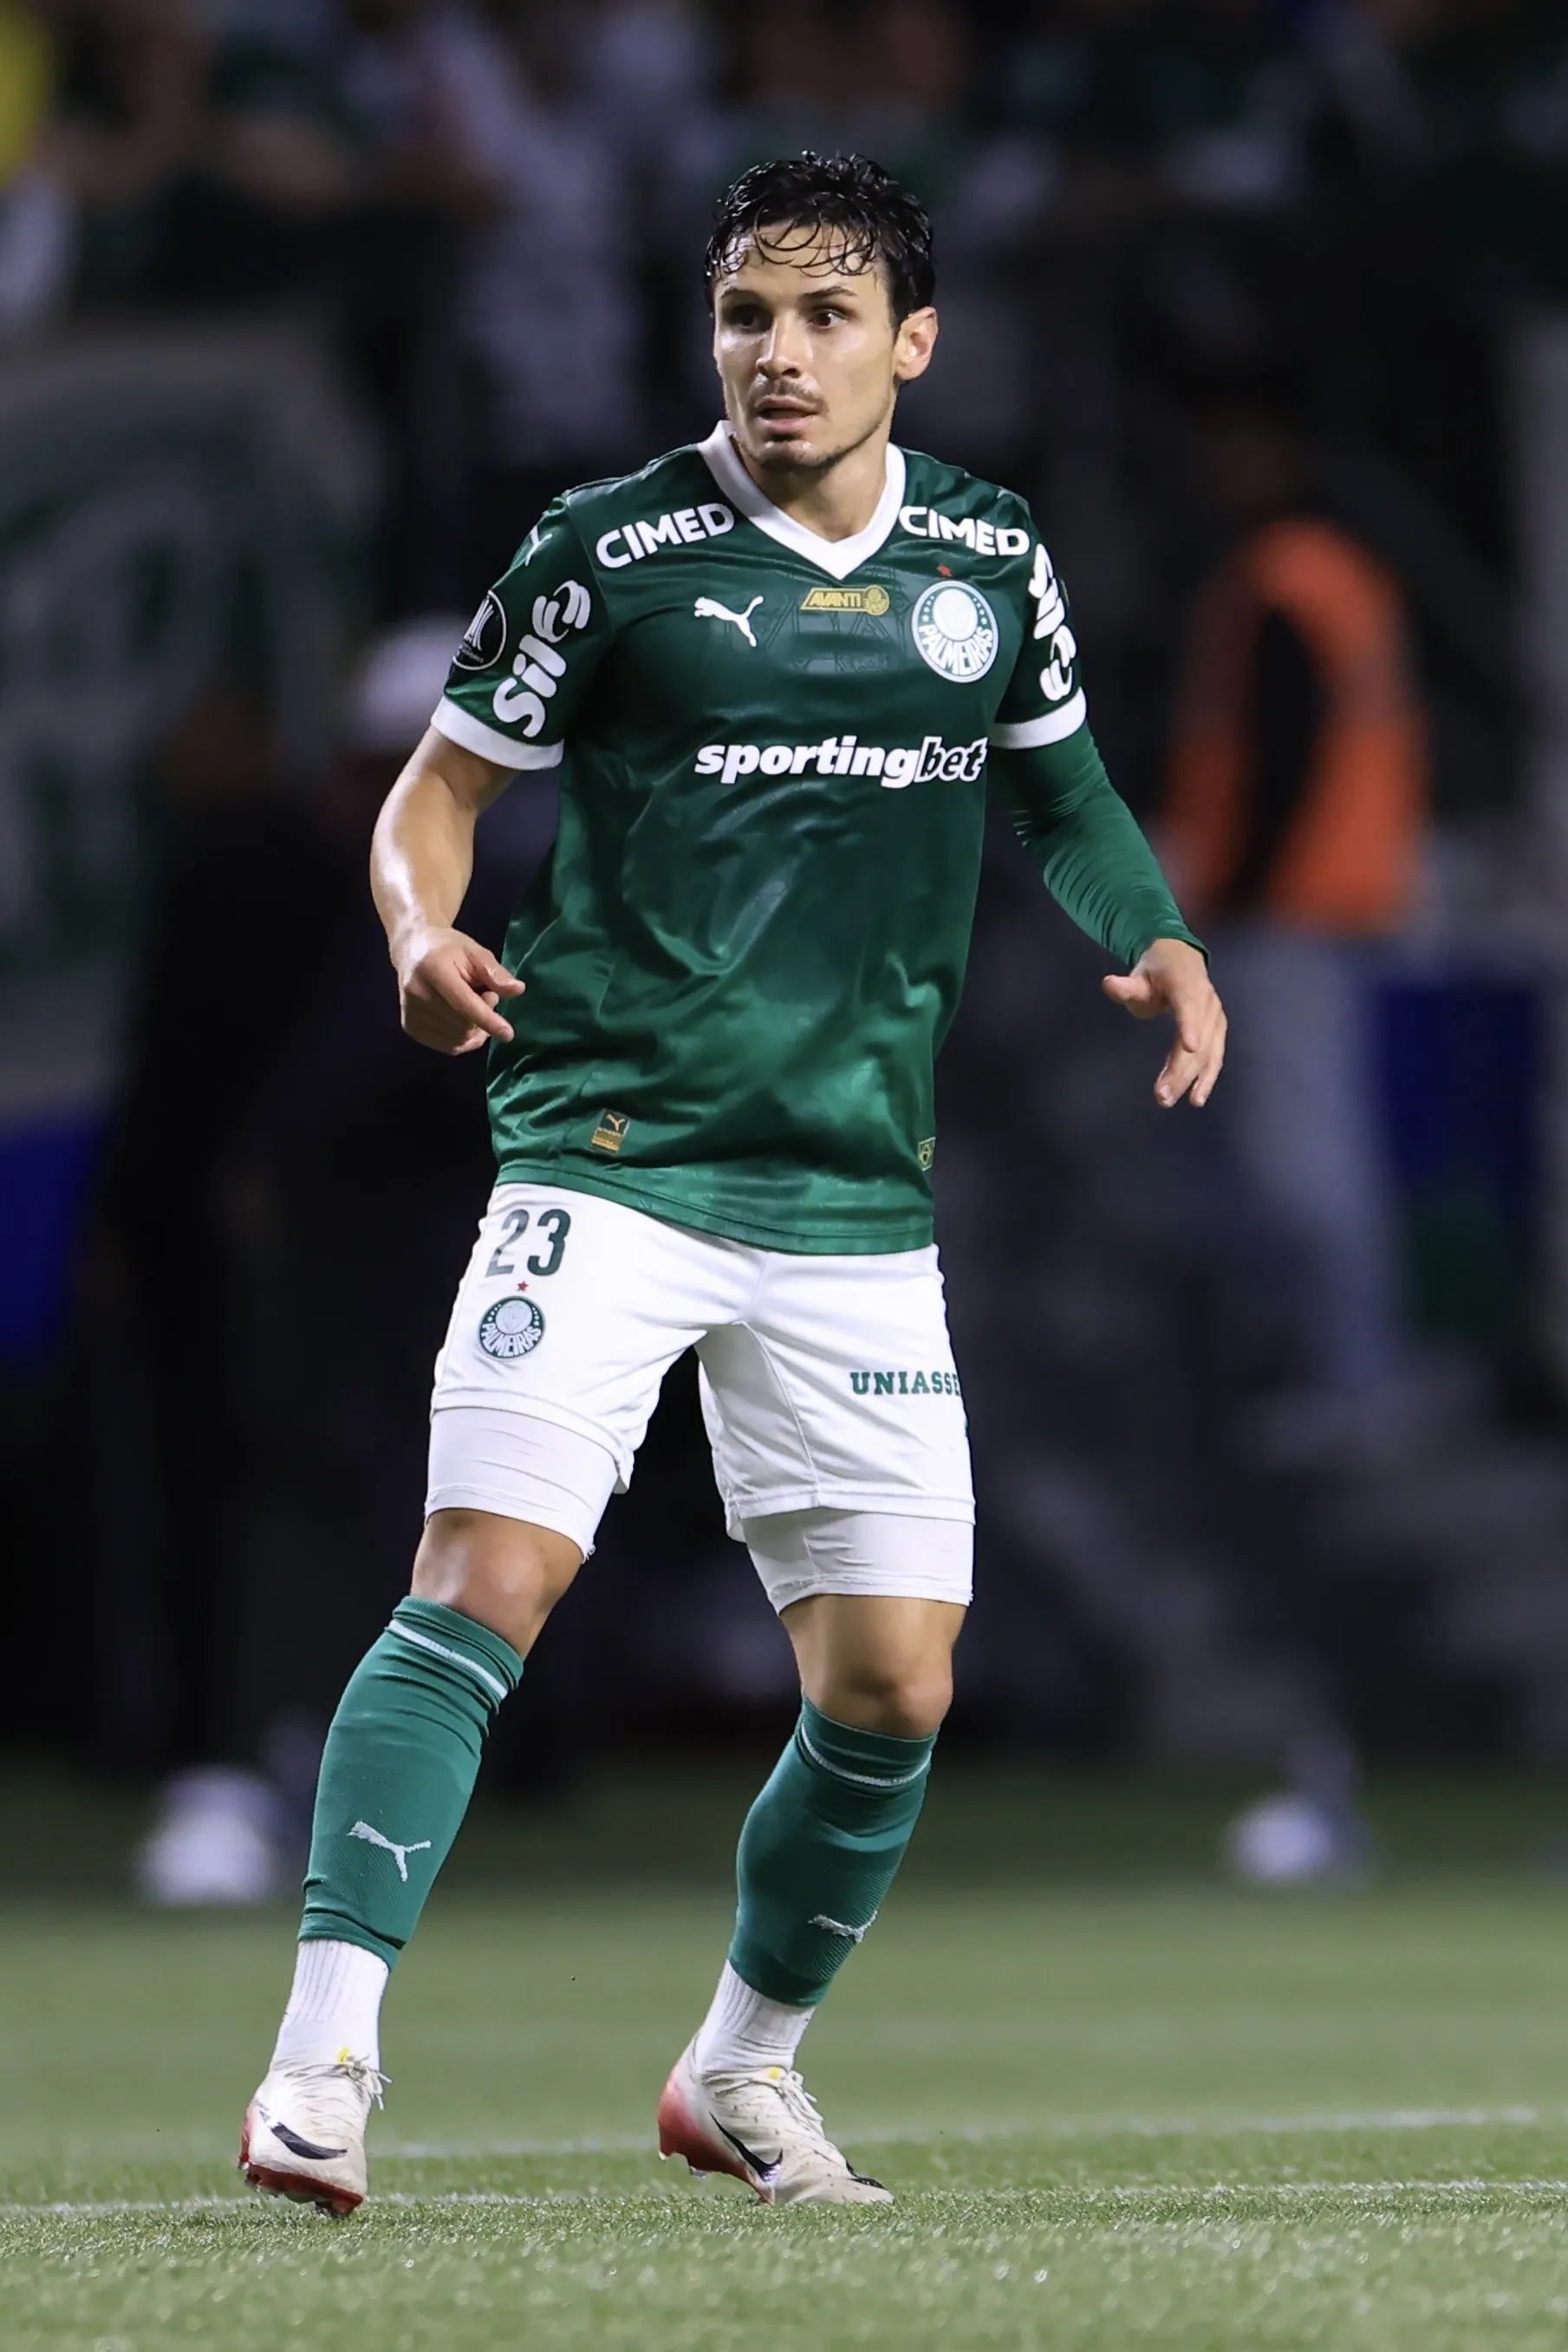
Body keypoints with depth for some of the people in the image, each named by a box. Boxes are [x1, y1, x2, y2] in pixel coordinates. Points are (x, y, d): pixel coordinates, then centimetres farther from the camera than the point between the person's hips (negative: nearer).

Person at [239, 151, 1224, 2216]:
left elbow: (1062, 783, 25)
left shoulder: (993, 561, 8)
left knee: (892, 1688, 3)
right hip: (607, 1165, -4)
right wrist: (427, 934, -18)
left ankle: (745, 2069, 26)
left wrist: (1157, 941, 6)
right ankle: (325, 2056, -21)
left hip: (857, 1206, 4)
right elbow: (443, 783, 3)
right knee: (485, 1584, -20)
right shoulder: (613, 554, -4)